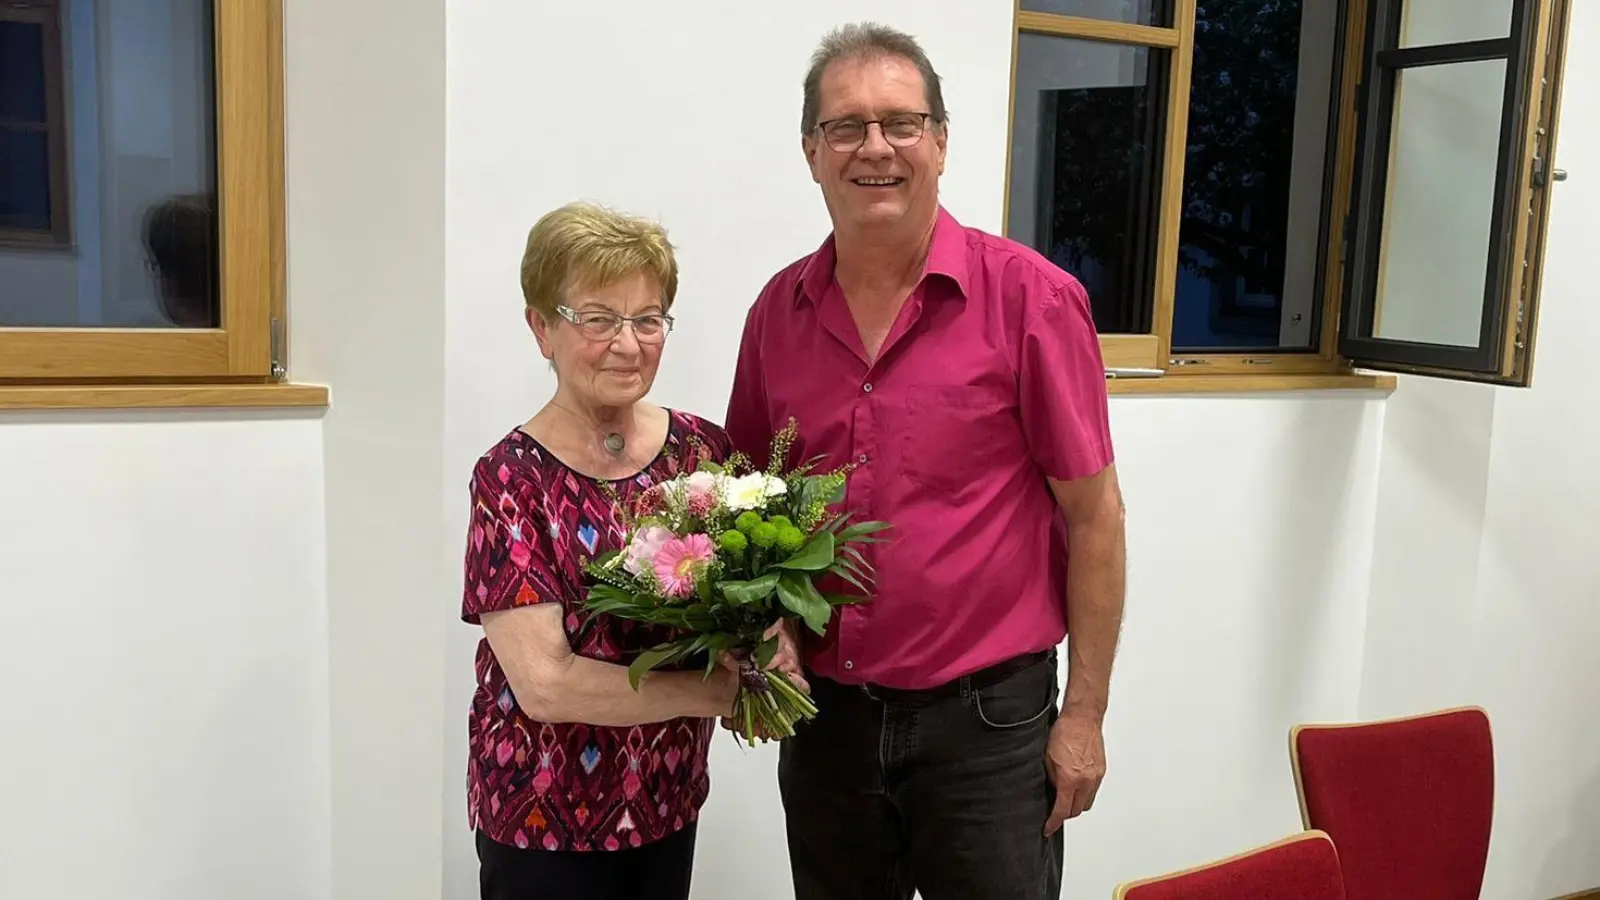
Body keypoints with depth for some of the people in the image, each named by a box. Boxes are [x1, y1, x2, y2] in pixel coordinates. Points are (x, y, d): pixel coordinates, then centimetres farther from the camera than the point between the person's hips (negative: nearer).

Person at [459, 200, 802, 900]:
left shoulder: (703, 448, -3)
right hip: (546, 817, -4)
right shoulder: (513, 477, -15)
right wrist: (715, 690, -18)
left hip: (670, 801, 4)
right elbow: (543, 682, -21)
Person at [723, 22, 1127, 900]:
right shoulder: (778, 310, 2)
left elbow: (1093, 514, -7)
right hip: (823, 712, 4)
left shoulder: (1029, 296, -10)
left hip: (986, 717, -4)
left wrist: (1084, 713, -6)